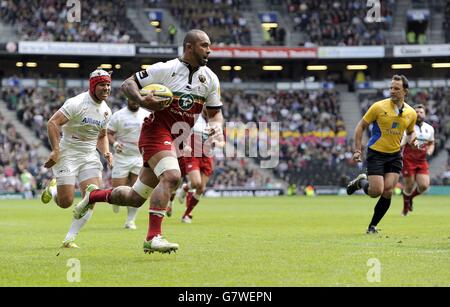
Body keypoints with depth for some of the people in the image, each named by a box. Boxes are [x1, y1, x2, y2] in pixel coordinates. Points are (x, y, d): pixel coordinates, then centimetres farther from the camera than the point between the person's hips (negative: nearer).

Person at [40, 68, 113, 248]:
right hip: (67, 155, -6)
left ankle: (70, 238, -3)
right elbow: (53, 123, -17)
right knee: (65, 202, -8)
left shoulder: (106, 111, 8)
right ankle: (52, 189, 29)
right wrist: (55, 150, -21)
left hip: (90, 157, 6)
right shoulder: (77, 103, -16)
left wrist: (106, 152, 3)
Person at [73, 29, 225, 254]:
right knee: (171, 176, -31)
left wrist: (217, 125, -7)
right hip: (156, 132, -7)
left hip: (175, 143, 7)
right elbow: (128, 84, -4)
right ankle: (153, 237, -32)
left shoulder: (210, 79, 6)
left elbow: (215, 112, 16)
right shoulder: (166, 69, -10)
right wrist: (142, 100, -25)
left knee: (135, 198, 9)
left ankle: (93, 196, 34)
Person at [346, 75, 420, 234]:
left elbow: (410, 132, 20)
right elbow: (361, 126, -4)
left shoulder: (411, 113, 1)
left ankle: (373, 225, 10)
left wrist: (412, 140, -4)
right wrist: (357, 150, -9)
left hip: (395, 155, 3)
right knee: (376, 192, -12)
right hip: (376, 153, -3)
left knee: (387, 192, -6)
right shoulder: (379, 107, -12)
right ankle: (360, 182, 22)